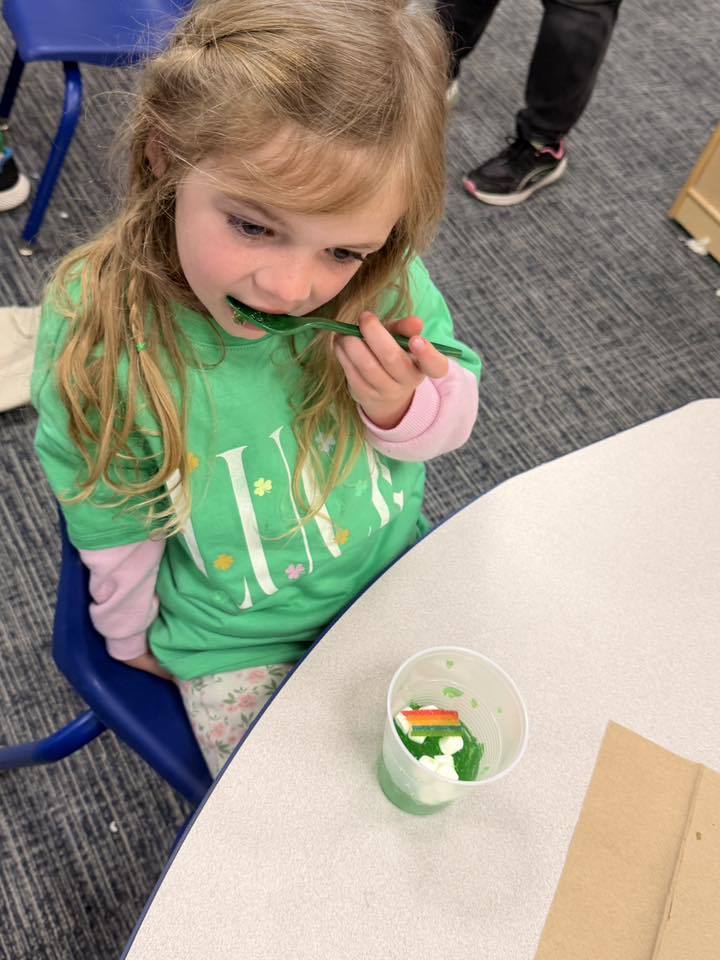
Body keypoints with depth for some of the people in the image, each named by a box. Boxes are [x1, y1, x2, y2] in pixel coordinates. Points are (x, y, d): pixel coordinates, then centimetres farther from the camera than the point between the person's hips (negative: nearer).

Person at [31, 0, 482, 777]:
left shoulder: (385, 281, -22)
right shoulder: (96, 348, -26)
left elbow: (454, 417, -5)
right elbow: (115, 531, -9)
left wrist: (406, 408, -28)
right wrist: (133, 640, 7)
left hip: (399, 576, 3)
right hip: (237, 643, -2)